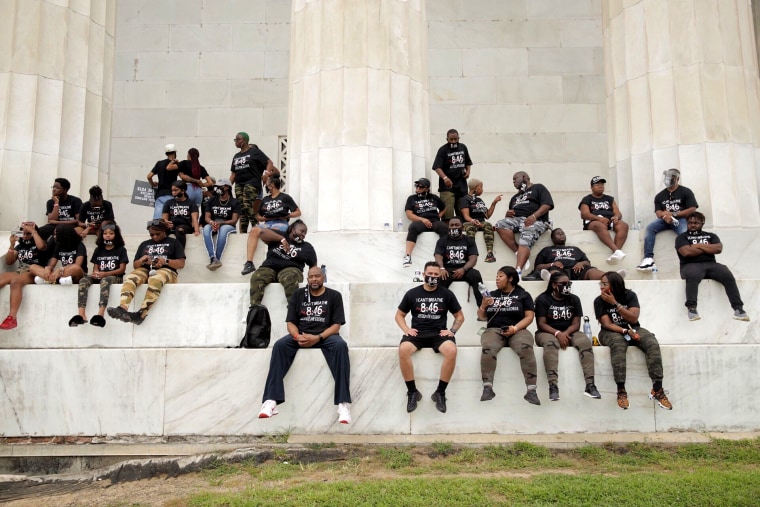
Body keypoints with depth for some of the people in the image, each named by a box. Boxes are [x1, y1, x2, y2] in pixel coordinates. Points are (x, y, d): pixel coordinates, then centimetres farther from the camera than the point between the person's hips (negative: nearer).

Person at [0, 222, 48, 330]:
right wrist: (12, 245, 8)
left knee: (15, 281, -38)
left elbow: (41, 246, -18)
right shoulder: (20, 245, 25)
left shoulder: (41, 243, 9)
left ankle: (12, 318, -50)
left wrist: (33, 231, -7)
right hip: (19, 272, 5)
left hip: (34, 274, -5)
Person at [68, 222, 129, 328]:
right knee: (83, 280, -27)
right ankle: (81, 314, -44)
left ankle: (100, 314, -58)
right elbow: (95, 267, 16)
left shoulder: (121, 250, 7)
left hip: (114, 277, -4)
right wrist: (95, 273, -10)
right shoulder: (98, 250, 20)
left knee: (105, 280, -40)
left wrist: (105, 273, -17)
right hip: (99, 277, 4)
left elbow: (122, 269, -2)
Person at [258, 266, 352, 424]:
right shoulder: (298, 295, 13)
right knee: (280, 345, -29)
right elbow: (291, 323, 8)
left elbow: (336, 325, -2)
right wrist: (297, 336, -15)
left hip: (325, 335, -2)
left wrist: (318, 338, -20)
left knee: (340, 346, -35)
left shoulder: (334, 296, 6)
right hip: (301, 335, 2)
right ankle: (271, 400, -37)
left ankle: (343, 402, -40)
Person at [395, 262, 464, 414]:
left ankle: (440, 392, -17)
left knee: (452, 351, -34)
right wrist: (406, 329, -3)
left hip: (439, 333, 0)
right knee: (403, 350, -34)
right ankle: (413, 392, -17)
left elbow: (460, 316, 15)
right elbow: (399, 315, 15)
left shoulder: (446, 294, 8)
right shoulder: (412, 293, 8)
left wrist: (452, 331, -3)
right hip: (417, 333, 0)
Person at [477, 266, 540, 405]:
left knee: (526, 349, -36)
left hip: (517, 330, -1)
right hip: (494, 330, 2)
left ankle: (531, 390, -34)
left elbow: (529, 317, 2)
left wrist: (515, 328, -14)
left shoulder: (523, 295, 12)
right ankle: (487, 388, -33)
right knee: (488, 349, -34)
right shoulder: (491, 295, 21)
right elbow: (481, 317, 21)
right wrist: (483, 306, 0)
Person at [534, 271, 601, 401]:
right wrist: (557, 333, -25)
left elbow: (576, 324, 2)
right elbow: (541, 324, -9)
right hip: (547, 332, -3)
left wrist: (565, 333, -19)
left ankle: (590, 385, -32)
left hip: (568, 333, 4)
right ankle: (553, 386, -47)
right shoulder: (543, 299, -2)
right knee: (550, 343, -38)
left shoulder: (574, 299, 9)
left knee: (585, 342, -27)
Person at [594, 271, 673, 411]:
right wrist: (626, 331, -29)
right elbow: (607, 324, -14)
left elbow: (634, 318, -14)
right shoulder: (599, 301, -6)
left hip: (633, 329, 2)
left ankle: (657, 389, -26)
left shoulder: (629, 295, -3)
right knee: (618, 344, -38)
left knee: (652, 343, -27)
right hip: (611, 332, -2)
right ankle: (621, 390, -39)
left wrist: (615, 303, -20)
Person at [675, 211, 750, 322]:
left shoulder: (711, 236, 23)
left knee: (728, 276, -26)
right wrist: (708, 248, 3)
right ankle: (691, 308, -38)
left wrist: (698, 245, 1)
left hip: (711, 264, 3)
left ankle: (738, 308, -29)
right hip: (691, 265, -3)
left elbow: (718, 249, 3)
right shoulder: (682, 237, 13)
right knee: (693, 276, -40)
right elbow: (686, 252, -8)